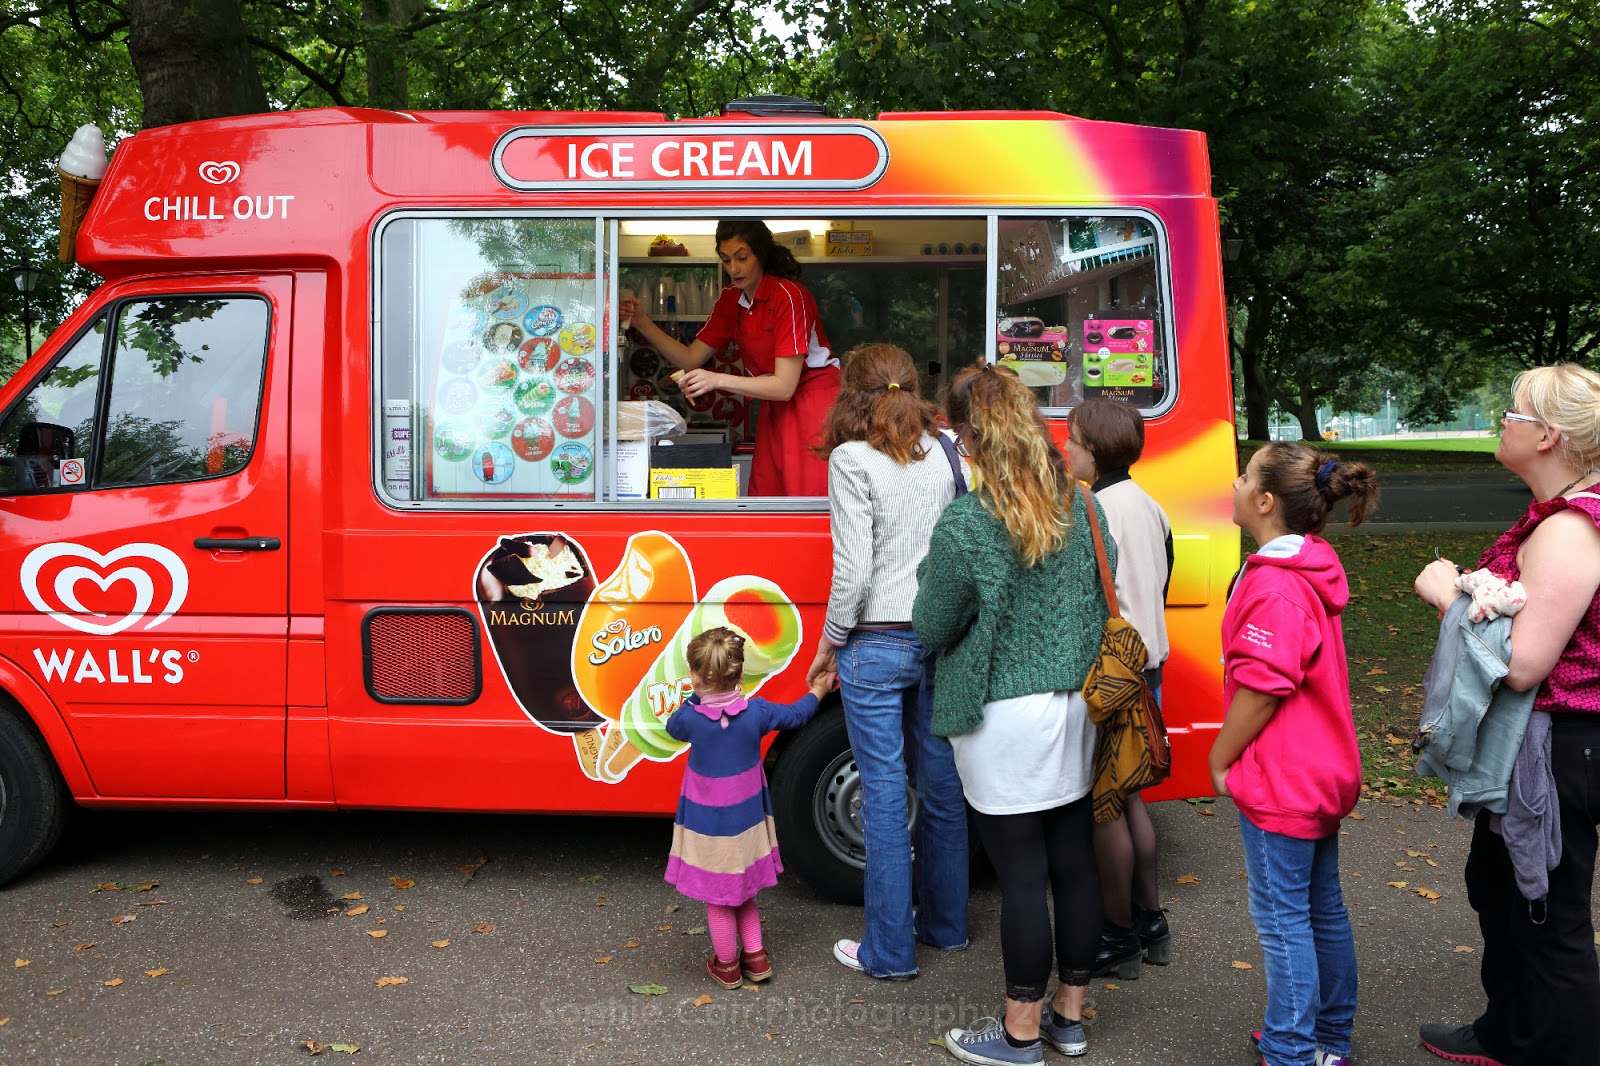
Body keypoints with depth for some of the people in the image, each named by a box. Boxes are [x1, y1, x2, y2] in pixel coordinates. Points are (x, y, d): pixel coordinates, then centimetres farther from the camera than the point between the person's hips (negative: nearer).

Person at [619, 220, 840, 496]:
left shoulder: (788, 296, -17)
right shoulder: (730, 299, 5)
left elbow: (784, 386, -21)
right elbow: (690, 359, 6)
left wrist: (718, 380, -30)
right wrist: (641, 322, -4)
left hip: (814, 400, -6)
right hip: (775, 409, 6)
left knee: (808, 492, -9)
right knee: (764, 495, 0)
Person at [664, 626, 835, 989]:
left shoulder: (691, 718, -19)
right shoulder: (756, 712, -12)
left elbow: (673, 727, 5)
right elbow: (794, 715, 7)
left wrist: (697, 697, 7)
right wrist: (817, 692, 24)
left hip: (707, 827, -3)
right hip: (747, 821, 3)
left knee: (718, 899, 13)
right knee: (743, 893, 23)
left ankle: (727, 966, 26)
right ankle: (755, 956, 28)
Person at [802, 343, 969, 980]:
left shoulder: (853, 460, -11)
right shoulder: (942, 451, 4)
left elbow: (854, 570, -14)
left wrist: (830, 641, -2)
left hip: (877, 644, -5)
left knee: (884, 795, 3)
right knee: (940, 784, 16)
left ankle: (889, 952, 14)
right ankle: (945, 924, 32)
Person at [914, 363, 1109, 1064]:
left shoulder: (965, 526, -19)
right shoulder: (1079, 504, 2)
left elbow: (933, 627, -9)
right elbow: (1102, 598, 11)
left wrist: (931, 573, 6)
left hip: (1006, 719, -6)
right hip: (1077, 708, 7)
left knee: (1021, 874, 4)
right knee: (1073, 859, 15)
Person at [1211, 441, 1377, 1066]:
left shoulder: (1275, 587, -23)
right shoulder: (1313, 568, 8)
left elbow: (1260, 689, -23)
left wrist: (1220, 761, -10)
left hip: (1280, 781, -10)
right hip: (1323, 773, 10)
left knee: (1282, 917, 1)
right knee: (1322, 907, 19)